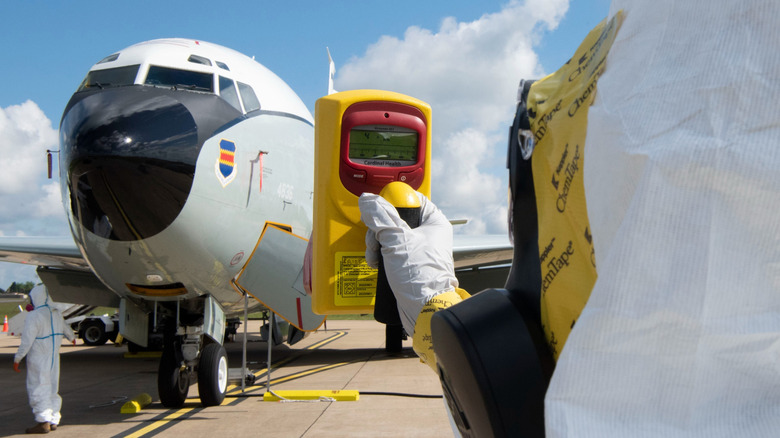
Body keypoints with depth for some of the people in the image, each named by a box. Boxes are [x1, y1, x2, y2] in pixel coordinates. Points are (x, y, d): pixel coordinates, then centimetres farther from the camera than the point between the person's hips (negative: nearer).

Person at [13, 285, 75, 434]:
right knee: (52, 389, 14)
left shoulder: (33, 316, -16)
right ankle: (54, 420, 18)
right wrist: (72, 337, 48)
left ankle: (44, 422, -7)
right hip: (54, 358, 8)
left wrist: (17, 359, -13)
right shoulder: (56, 313, 7)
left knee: (38, 389, -3)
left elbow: (27, 341, -20)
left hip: (38, 360, -7)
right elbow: (65, 329, 26)